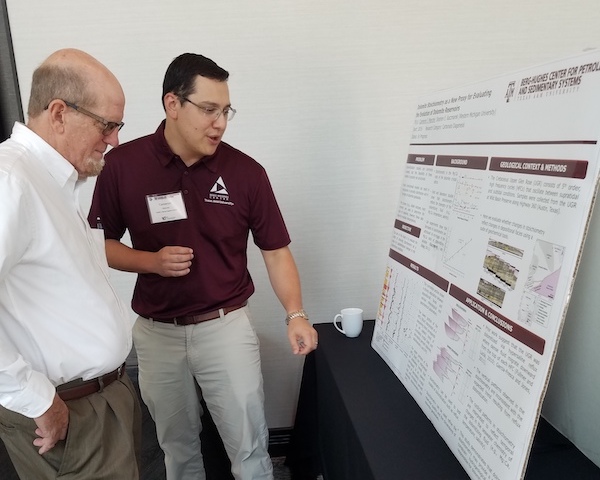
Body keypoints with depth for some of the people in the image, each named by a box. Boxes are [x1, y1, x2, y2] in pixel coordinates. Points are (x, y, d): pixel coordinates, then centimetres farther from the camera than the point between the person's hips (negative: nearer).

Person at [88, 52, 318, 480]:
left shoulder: (246, 171, -10)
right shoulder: (122, 164, -8)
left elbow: (276, 250, -5)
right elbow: (101, 244, 1)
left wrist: (296, 315, -17)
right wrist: (152, 261, -17)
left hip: (227, 326, -1)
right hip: (156, 332, 2)